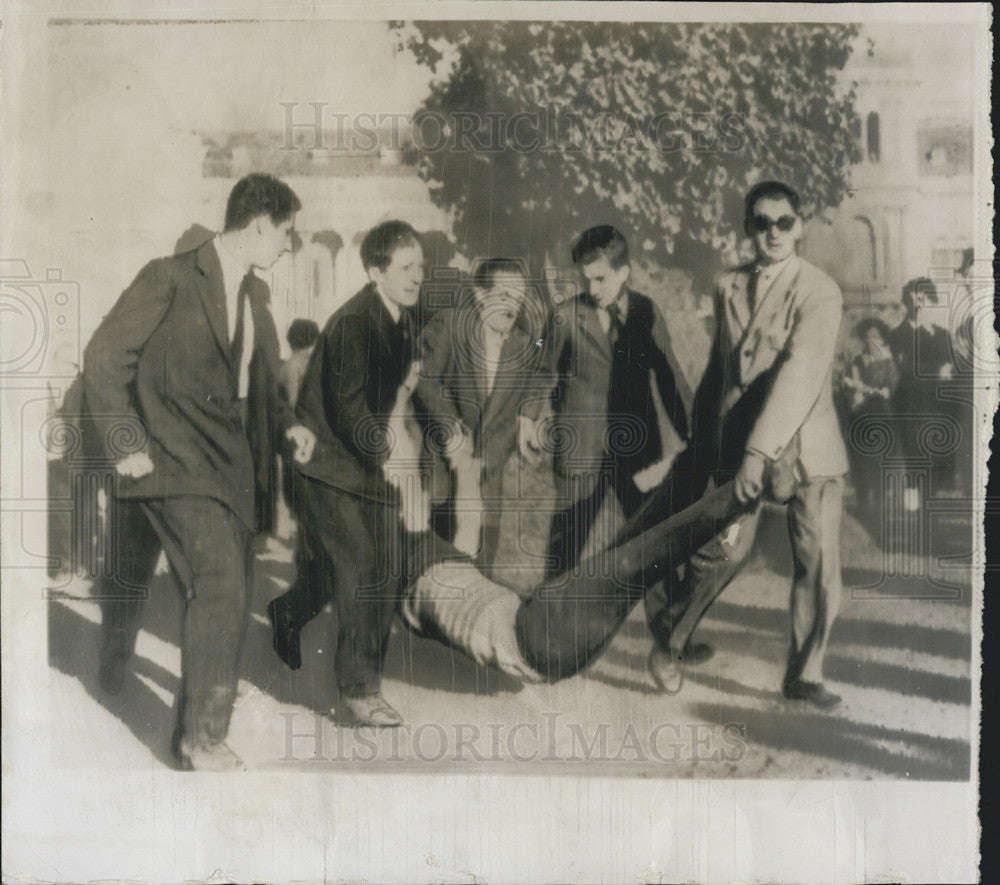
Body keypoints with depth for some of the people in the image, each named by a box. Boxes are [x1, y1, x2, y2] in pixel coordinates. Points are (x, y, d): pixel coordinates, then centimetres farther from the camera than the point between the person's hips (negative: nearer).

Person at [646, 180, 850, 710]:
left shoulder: (820, 291, -6)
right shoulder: (728, 287, 10)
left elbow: (799, 372, -18)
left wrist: (759, 453, -26)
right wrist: (701, 442, 16)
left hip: (806, 445, -2)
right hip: (737, 442, 2)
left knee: (818, 560, -2)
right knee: (725, 548, -10)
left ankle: (805, 675, 14)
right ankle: (669, 635, 14)